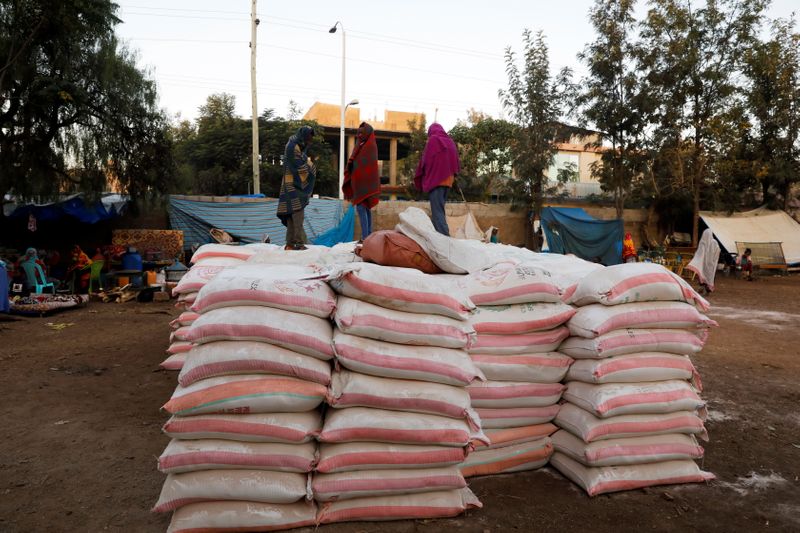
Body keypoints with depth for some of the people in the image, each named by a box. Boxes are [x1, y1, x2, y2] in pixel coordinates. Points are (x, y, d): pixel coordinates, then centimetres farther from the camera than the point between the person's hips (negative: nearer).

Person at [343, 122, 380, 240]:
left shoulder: (370, 146, -8)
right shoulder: (362, 145, 18)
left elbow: (365, 165, -15)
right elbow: (356, 163, 16)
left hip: (364, 181, -9)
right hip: (360, 181, 9)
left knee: (361, 208, -13)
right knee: (366, 208, 8)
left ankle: (365, 237, -16)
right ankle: (369, 235, 11)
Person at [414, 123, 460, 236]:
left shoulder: (432, 140, -3)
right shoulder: (450, 142, 15)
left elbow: (425, 161, -3)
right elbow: (456, 163, 16)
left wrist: (419, 178, 7)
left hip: (435, 179, -7)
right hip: (448, 180, 7)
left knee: (437, 212, -10)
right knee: (440, 210, 12)